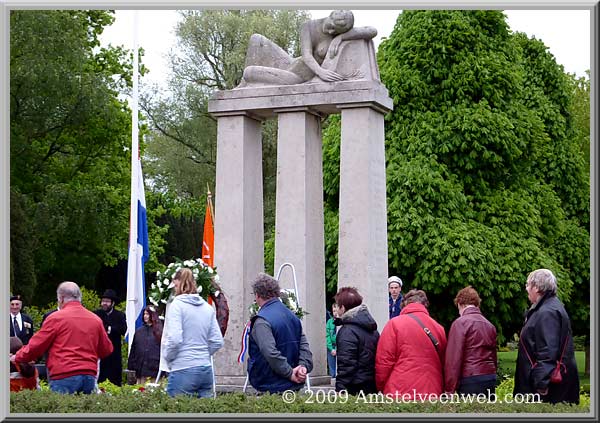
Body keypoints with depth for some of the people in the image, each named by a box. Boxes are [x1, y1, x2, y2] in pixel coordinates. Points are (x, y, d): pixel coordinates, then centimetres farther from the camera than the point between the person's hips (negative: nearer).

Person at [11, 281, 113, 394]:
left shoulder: (56, 318, -2)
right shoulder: (96, 319, 9)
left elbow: (35, 346, 3)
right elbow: (106, 350, 16)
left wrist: (17, 357, 20)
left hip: (64, 377, -4)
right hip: (90, 376, 4)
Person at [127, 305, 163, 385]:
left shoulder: (159, 331, 0)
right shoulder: (139, 331, 12)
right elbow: (133, 350, 14)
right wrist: (131, 366, 8)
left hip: (154, 369, -3)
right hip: (140, 368, 4)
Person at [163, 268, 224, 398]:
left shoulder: (177, 305, -6)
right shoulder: (207, 307, 11)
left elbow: (174, 339, -15)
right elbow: (217, 342, 10)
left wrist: (168, 358, 0)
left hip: (183, 370, -6)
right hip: (206, 370, 6)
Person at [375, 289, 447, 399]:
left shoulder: (394, 324, -3)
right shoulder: (439, 328, 10)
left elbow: (383, 362, -5)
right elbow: (443, 365, 15)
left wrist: (381, 389, 6)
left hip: (401, 394, -4)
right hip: (432, 395, 4)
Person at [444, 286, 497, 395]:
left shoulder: (460, 323, -7)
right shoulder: (489, 325, 15)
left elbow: (454, 358, -11)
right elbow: (493, 356, 17)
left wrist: (450, 388, -9)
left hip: (470, 379, -7)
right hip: (490, 378, 7)